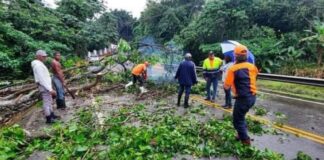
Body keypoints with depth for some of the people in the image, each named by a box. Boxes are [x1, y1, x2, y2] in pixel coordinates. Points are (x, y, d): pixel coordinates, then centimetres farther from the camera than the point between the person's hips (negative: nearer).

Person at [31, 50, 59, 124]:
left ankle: (52, 115, 30)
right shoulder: (38, 65, -19)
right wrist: (50, 89, -25)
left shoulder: (39, 64, 14)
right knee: (46, 102, -3)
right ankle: (48, 119, 5)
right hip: (44, 86, -11)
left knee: (49, 101, 18)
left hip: (46, 85, 11)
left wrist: (50, 87, 17)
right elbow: (42, 79, -24)